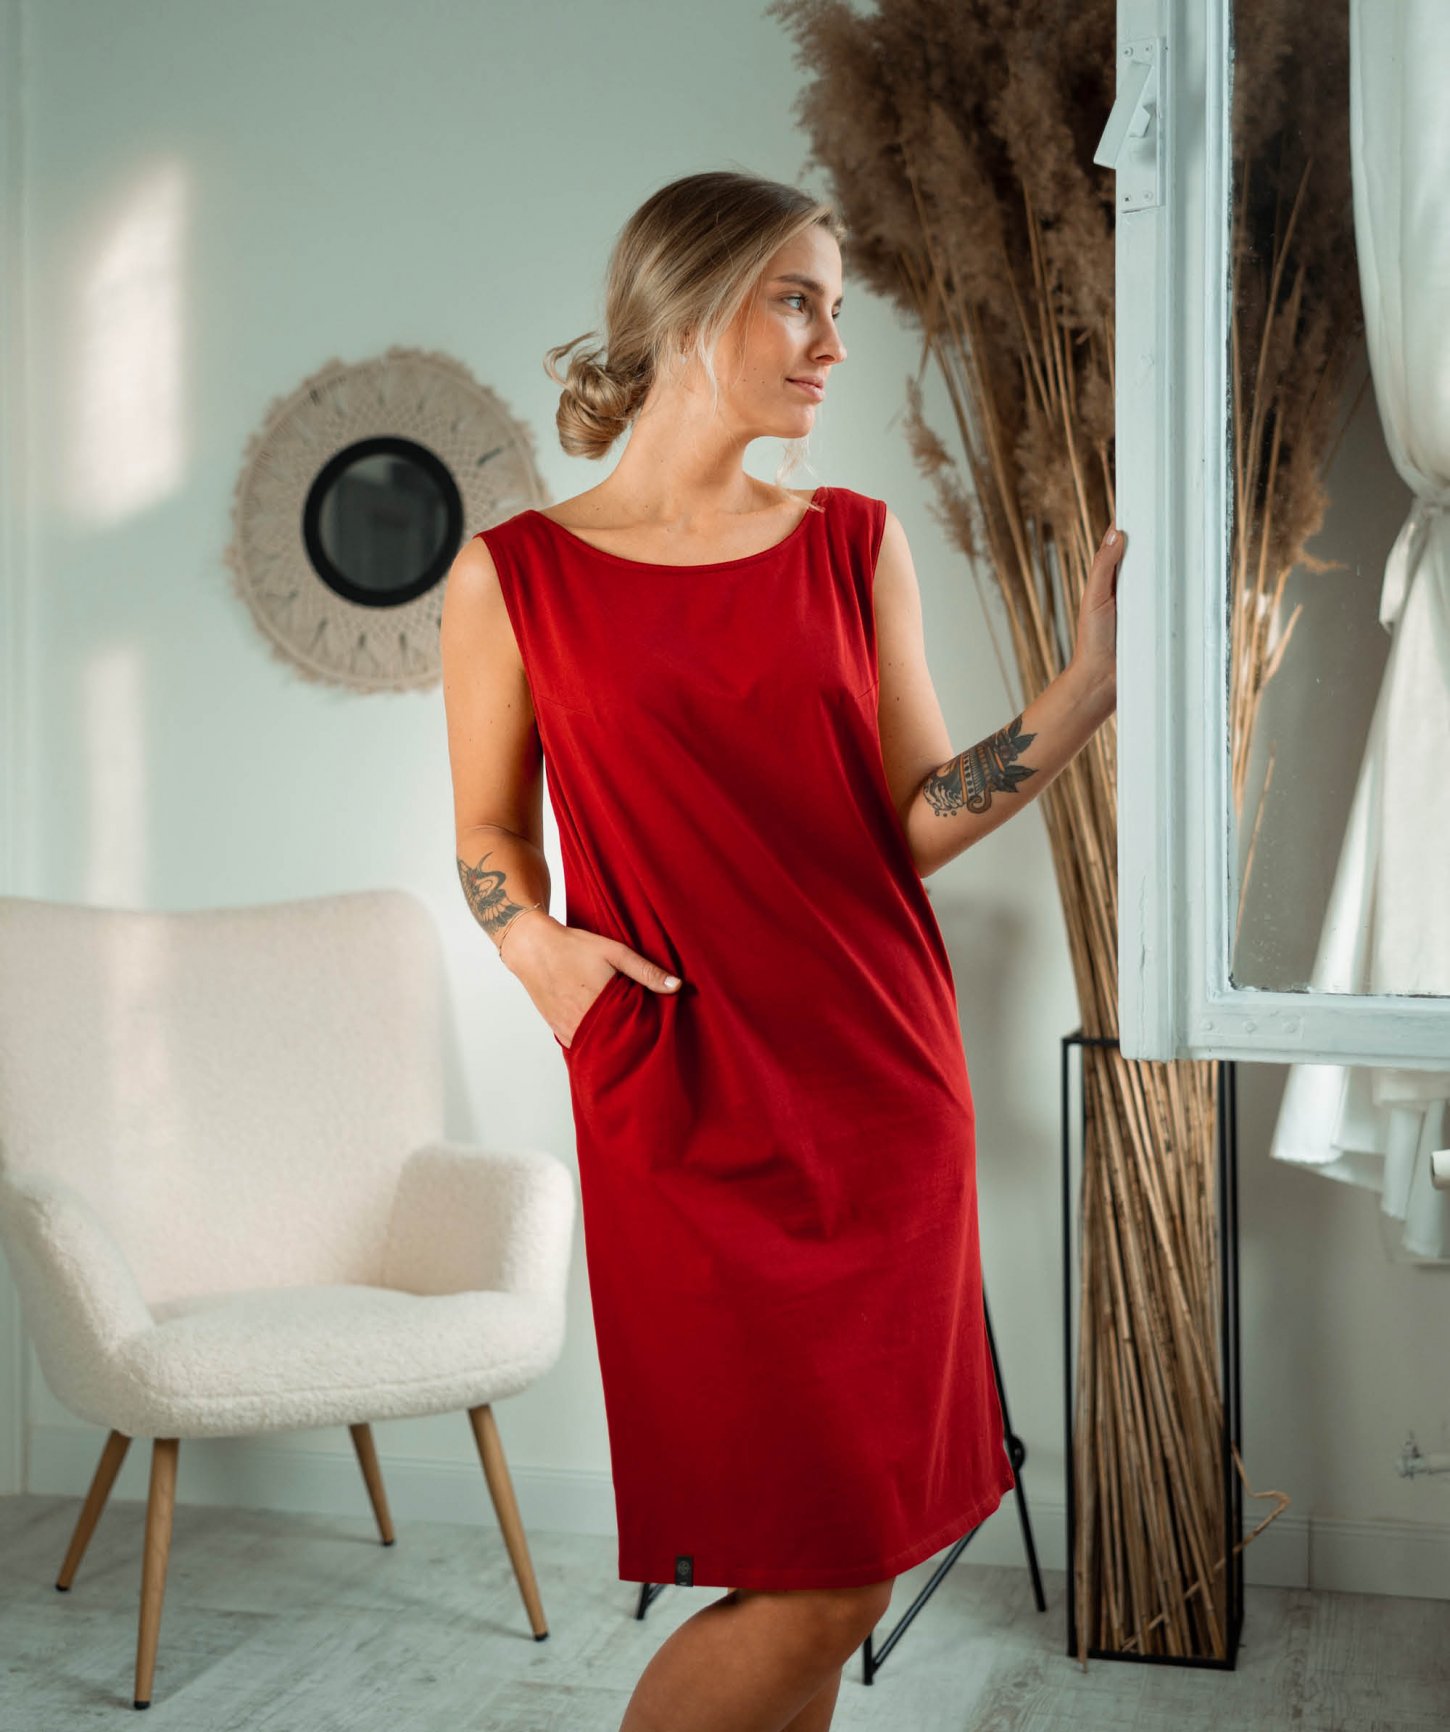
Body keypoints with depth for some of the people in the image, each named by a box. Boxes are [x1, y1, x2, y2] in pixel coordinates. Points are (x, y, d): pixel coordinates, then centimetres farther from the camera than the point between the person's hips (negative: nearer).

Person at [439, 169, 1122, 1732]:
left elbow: (917, 826, 3)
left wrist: (1092, 684, -8)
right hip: (684, 1111, -3)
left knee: (832, 1570, 9)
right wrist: (539, 942, -12)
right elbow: (489, 833, 8)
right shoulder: (515, 574, 1)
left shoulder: (854, 543, 8)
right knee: (819, 1586, -3)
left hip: (881, 1085, 4)